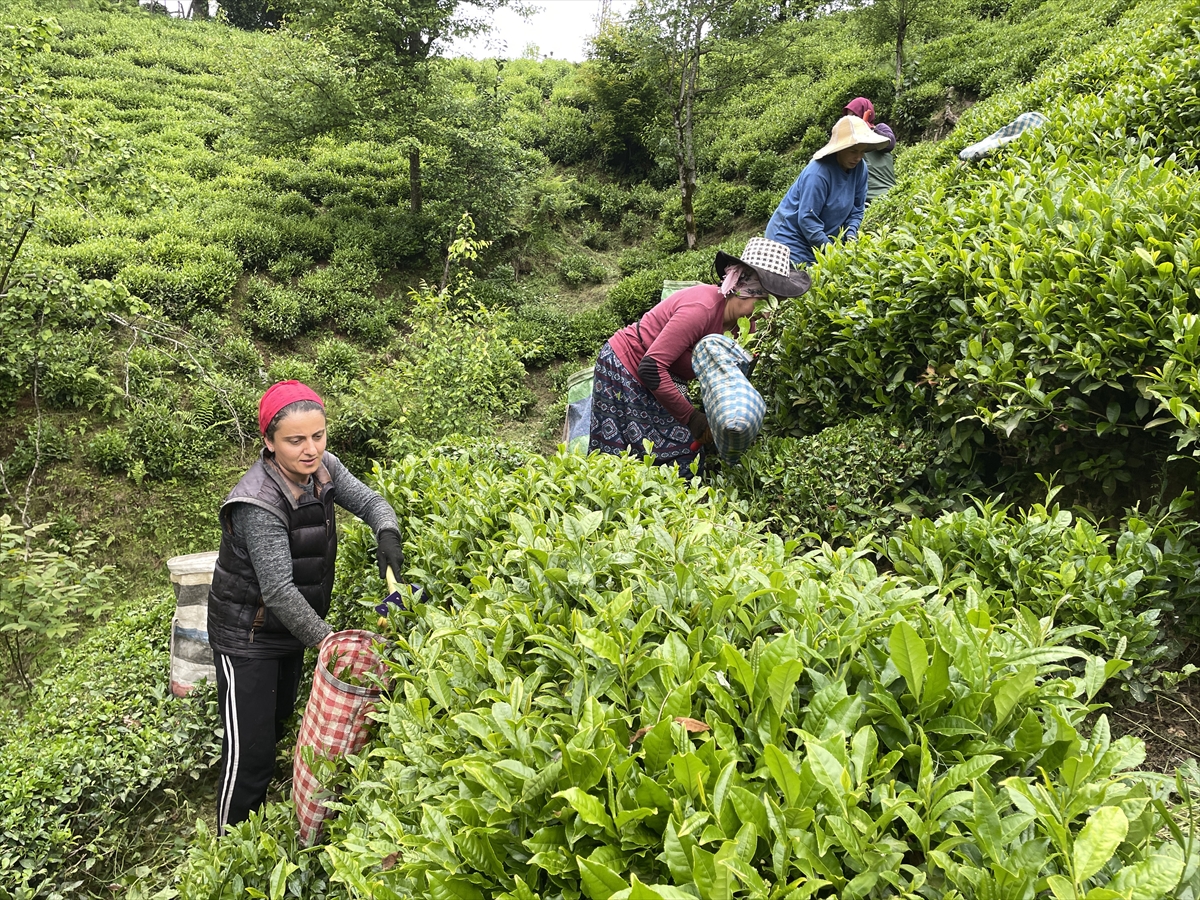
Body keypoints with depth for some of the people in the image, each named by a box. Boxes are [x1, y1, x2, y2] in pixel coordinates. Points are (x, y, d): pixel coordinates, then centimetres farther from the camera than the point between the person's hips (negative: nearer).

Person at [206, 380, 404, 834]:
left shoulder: (322, 468, -11)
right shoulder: (258, 503, -32)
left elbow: (370, 502, -4)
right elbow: (279, 590, -33)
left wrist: (387, 534, -27)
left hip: (292, 628, 8)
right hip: (247, 638, -8)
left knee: (277, 725, 24)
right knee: (249, 750, -1)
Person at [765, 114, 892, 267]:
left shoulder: (860, 168, -4)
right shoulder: (818, 173, -24)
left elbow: (856, 209, 7)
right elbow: (807, 220, -25)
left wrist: (850, 235, -10)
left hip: (821, 241, 7)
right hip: (791, 240, -7)